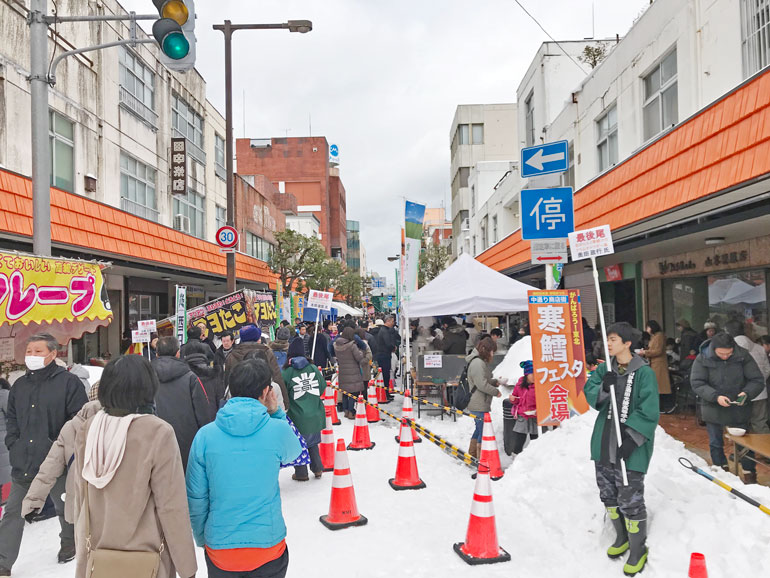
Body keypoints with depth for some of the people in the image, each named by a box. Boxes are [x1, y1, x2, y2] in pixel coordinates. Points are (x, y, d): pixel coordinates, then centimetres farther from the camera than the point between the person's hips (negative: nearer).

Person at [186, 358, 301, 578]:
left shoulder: (205, 435, -9)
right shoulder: (278, 429, -13)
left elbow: (195, 498, -2)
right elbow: (294, 452, 11)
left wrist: (202, 540, 13)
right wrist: (275, 412, 5)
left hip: (219, 547, 2)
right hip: (268, 545, -1)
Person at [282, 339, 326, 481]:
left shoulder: (287, 372, -12)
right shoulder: (313, 368, -2)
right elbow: (323, 386, 6)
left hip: (297, 417, -3)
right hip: (315, 415, 4)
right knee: (313, 442, 22)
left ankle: (301, 473, 19)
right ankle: (317, 469, 26)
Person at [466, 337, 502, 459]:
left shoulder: (481, 362, 16)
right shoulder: (478, 363, -20)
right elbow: (482, 384, -24)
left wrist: (495, 381, 6)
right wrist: (496, 392, -11)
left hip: (479, 404, 11)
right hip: (479, 406, -11)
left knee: (480, 429, 21)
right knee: (484, 431, -7)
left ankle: (473, 454, 32)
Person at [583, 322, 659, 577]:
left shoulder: (644, 373, -11)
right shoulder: (605, 369, 6)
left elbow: (649, 412, -14)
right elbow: (588, 391, -2)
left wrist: (631, 439, -20)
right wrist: (603, 388, -23)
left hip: (629, 448, -6)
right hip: (603, 444, 6)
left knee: (630, 501, -2)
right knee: (609, 496, 18)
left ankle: (638, 550, 19)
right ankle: (621, 537, 40)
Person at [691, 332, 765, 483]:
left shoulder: (743, 356, -14)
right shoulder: (703, 359, -15)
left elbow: (757, 380, -8)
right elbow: (696, 383, -15)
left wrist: (746, 393, -28)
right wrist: (716, 396, -29)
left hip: (739, 409, 0)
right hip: (713, 409, 0)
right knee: (716, 443, 15)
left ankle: (749, 474, 27)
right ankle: (721, 470, 34)